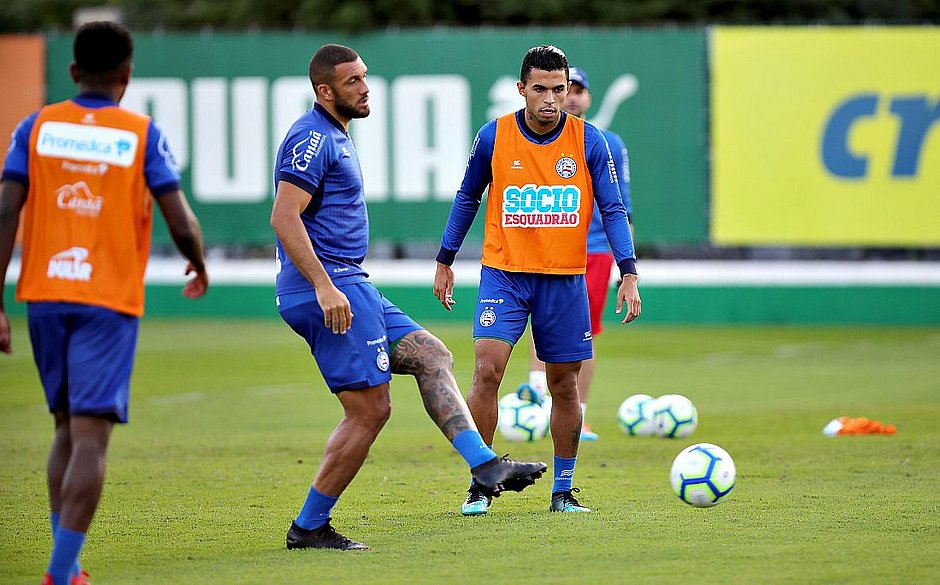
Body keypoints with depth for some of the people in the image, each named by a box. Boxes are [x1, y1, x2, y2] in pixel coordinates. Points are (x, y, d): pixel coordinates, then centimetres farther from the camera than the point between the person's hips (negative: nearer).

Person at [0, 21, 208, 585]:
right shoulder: (143, 135, -2)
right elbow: (182, 225, -5)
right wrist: (200, 268, 17)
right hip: (110, 302, -4)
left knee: (68, 429, 18)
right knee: (91, 438, -6)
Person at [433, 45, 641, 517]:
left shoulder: (588, 140, -4)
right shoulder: (492, 137, -3)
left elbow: (612, 209, -1)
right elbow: (467, 199, 10)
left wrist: (628, 274, -11)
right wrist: (444, 261, 11)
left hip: (565, 279, 1)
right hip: (503, 271, -1)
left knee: (564, 387, 6)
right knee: (487, 370, -16)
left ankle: (563, 491, 19)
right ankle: (480, 484, -6)